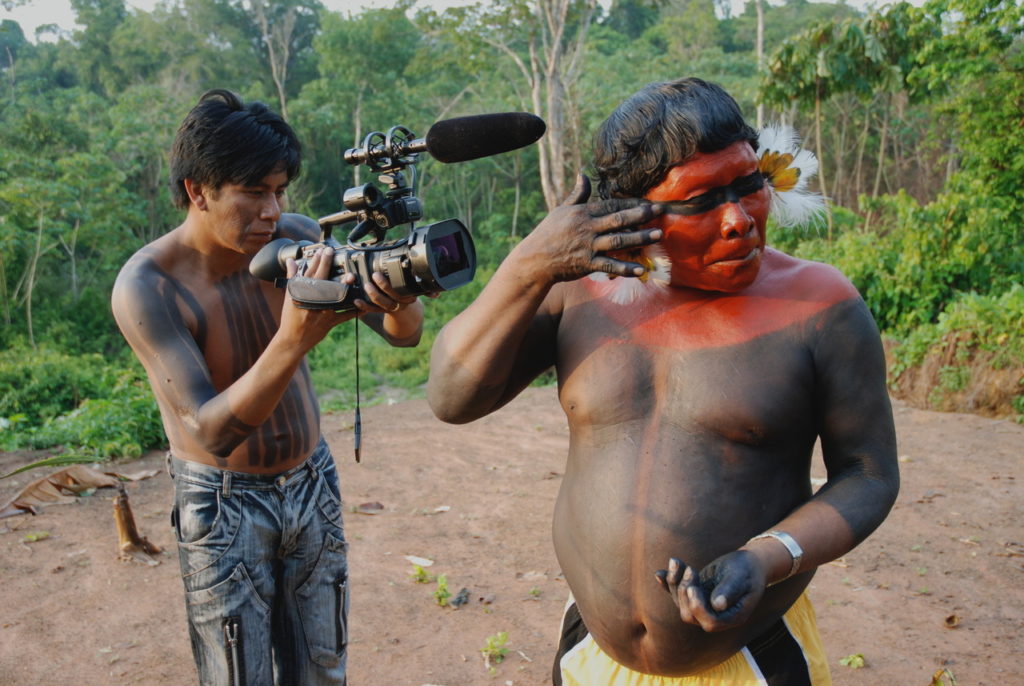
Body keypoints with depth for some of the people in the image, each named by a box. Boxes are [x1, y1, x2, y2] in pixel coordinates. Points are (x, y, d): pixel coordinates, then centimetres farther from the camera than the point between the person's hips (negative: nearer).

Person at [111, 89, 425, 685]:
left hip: (312, 484, 4)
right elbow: (211, 433, -29)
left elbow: (404, 335, -9)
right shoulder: (147, 287, -22)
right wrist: (294, 340, -44)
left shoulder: (296, 237, -11)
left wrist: (402, 303, -33)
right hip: (224, 504, -3)